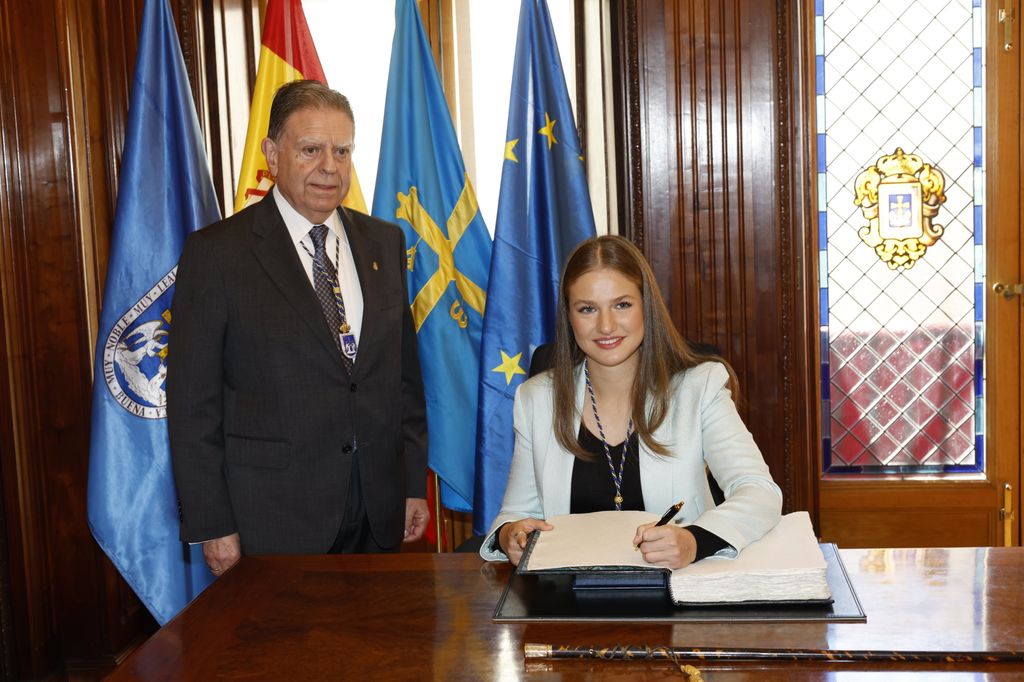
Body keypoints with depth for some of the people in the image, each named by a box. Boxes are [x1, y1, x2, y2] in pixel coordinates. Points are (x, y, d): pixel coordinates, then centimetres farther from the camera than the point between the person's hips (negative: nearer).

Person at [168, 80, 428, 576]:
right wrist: (213, 527, -9)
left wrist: (414, 484, 9)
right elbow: (192, 405, -7)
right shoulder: (216, 254, -7)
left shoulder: (384, 243, 8)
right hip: (272, 523, -4)